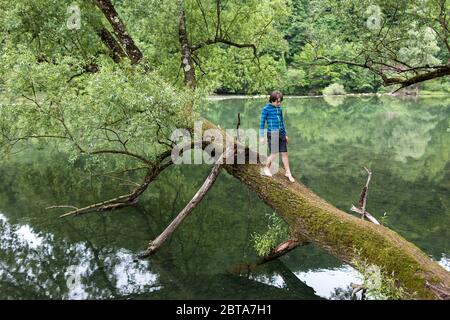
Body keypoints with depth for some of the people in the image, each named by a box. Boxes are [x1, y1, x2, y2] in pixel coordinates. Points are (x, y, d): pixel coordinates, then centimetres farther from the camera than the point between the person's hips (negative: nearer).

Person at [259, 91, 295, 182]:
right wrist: (261, 136, -8)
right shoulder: (266, 109, -6)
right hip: (272, 134, -5)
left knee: (284, 153, 5)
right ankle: (266, 169, 20)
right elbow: (262, 122, -4)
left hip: (281, 134, 5)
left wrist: (285, 134, 21)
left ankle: (288, 173, 14)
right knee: (273, 154, -5)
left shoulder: (279, 109, 10)